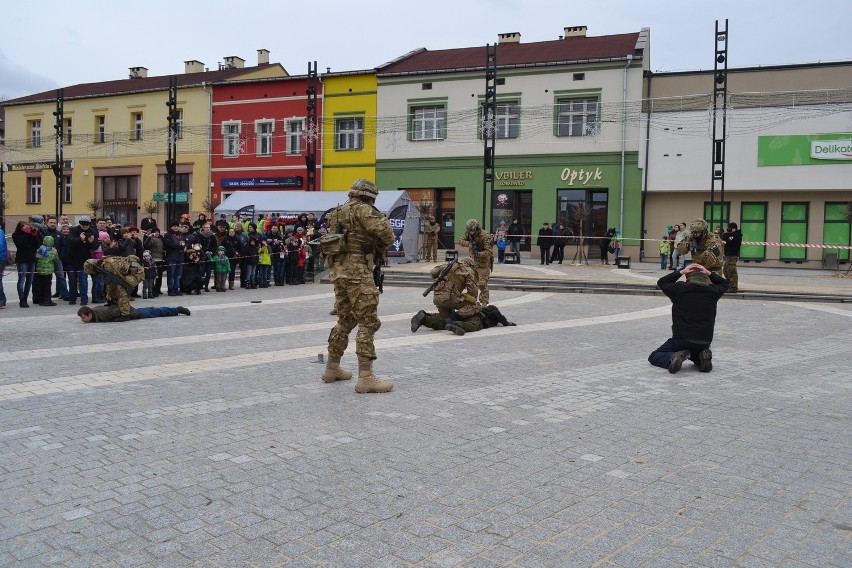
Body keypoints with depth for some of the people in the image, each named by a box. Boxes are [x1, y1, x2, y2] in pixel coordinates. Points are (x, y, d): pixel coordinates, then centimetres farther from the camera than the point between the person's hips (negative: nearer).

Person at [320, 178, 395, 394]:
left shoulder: (338, 212, 19)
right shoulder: (362, 209, -7)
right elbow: (384, 232, -19)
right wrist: (381, 247, 4)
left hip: (339, 270, 9)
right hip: (357, 270, -9)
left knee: (345, 320, 20)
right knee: (368, 322, -8)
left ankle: (332, 368, 27)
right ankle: (365, 377, -11)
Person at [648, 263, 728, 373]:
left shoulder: (679, 288, -6)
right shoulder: (713, 291, 1)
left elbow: (661, 282, 15)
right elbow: (724, 284, 24)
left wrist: (681, 272, 12)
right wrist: (709, 273, 15)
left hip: (681, 339, -3)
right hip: (704, 342, 3)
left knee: (654, 357, 10)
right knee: (696, 355, 37)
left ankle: (673, 358, -20)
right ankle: (702, 358, 1)